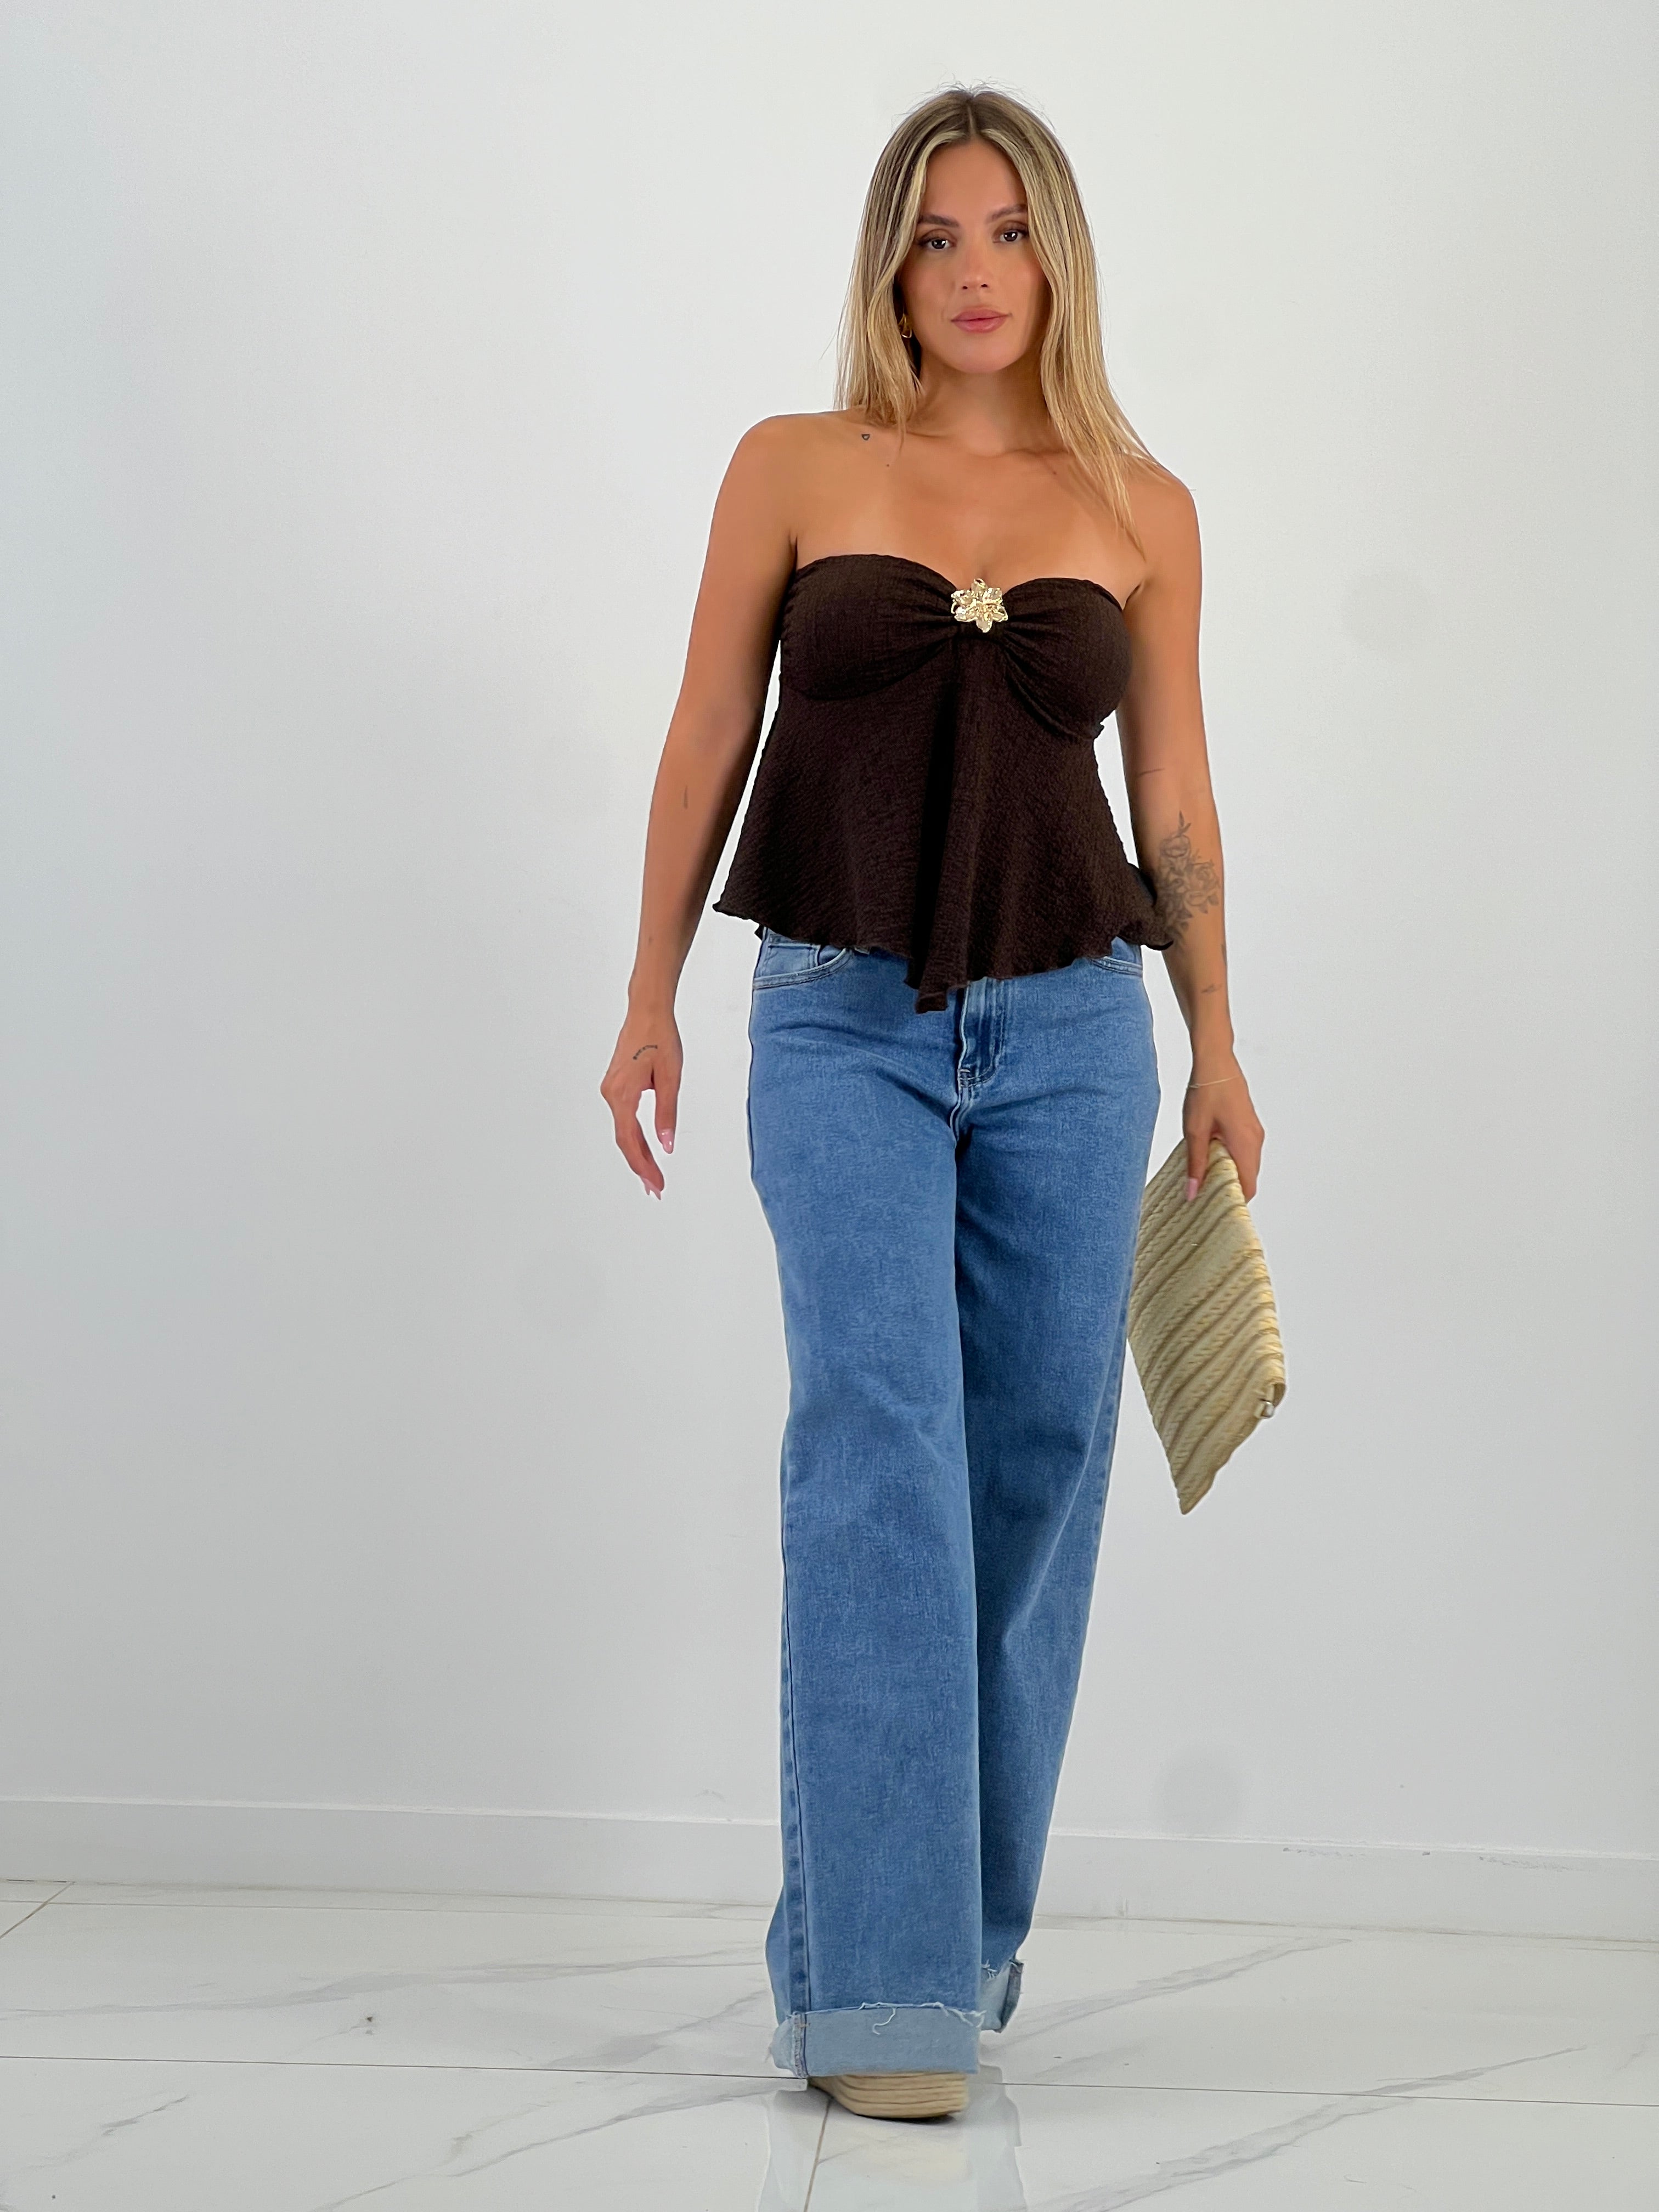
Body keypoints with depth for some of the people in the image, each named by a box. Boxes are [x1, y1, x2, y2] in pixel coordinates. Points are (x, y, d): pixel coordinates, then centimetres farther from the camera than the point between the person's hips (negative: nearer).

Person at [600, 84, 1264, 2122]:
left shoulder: (1140, 510, 7)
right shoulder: (792, 469, 3)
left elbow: (1173, 799, 10)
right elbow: (708, 738, 6)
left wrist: (1218, 1049, 10)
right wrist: (648, 1000, 4)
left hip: (1069, 1029, 2)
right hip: (842, 1027, -2)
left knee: (1034, 1463, 5)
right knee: (880, 1442, -13)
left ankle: (960, 1926, 22)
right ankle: (876, 1981, -7)